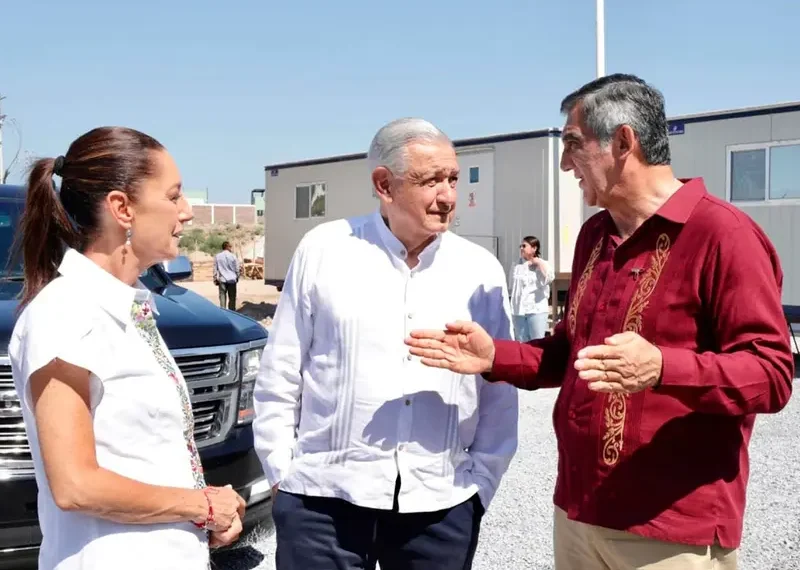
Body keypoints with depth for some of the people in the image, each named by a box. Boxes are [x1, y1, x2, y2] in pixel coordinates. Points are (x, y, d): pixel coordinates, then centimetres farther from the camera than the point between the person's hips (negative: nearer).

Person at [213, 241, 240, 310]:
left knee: (222, 297, 4)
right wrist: (237, 277, 13)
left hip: (222, 279, 1)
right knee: (232, 298, 5)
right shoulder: (233, 256, -5)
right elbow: (237, 268, -1)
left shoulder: (217, 256, -1)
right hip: (232, 279, -1)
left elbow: (215, 269, 2)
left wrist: (215, 279, 10)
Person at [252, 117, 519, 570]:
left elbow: (500, 396, 7)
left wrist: (482, 482, 3)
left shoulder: (483, 271, 2)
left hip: (442, 506, 2)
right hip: (325, 498, -1)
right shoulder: (323, 250, -3)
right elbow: (279, 376, 2)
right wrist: (283, 473, 2)